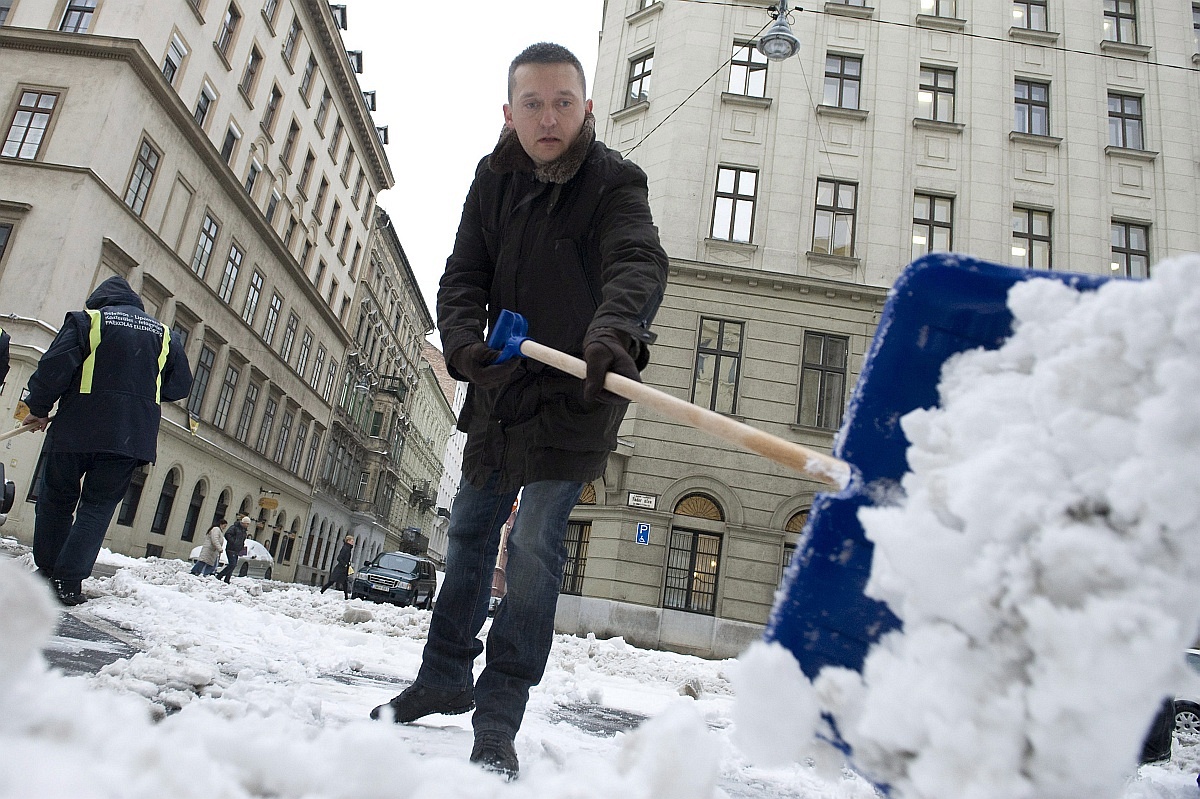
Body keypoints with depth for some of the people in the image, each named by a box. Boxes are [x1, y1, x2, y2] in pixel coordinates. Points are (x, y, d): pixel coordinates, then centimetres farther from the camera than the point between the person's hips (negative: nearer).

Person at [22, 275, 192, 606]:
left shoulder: (86, 320, 2)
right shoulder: (164, 334, 12)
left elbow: (53, 368, -7)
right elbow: (180, 384, 13)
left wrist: (38, 410, 5)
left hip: (76, 429, -2)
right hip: (130, 438, 2)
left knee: (56, 499, 15)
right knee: (98, 507, 7)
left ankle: (46, 572, 19)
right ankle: (68, 582, 0)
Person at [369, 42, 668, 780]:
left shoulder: (614, 182, -13)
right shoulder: (494, 179, 2)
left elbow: (638, 263, -32)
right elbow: (463, 277, -2)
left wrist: (616, 330, -53)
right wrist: (466, 343, -23)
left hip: (575, 395, -5)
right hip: (499, 386, 6)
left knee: (536, 543, -10)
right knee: (471, 531, 14)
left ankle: (499, 717, 6)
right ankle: (446, 678, 34)